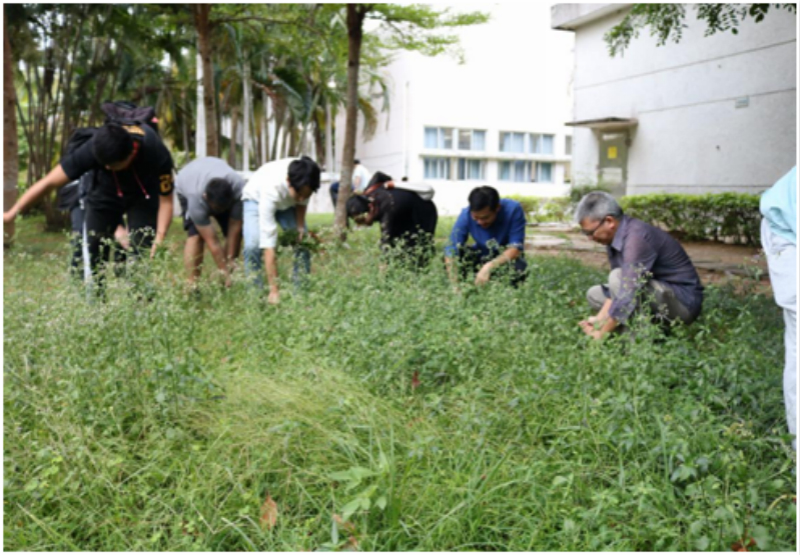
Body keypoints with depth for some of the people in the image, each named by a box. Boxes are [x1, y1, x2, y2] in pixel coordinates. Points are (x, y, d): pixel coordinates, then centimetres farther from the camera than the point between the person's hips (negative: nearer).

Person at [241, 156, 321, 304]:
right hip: (256, 199, -4)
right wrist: (274, 289, -48)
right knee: (253, 246, -25)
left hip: (288, 202, 4)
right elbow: (269, 245, -47)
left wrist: (300, 227, -17)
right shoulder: (271, 189, -47)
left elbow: (302, 201, -6)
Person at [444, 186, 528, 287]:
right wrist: (453, 281, -39)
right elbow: (451, 249, -25)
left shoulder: (513, 209, -26)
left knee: (518, 269, -35)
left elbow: (516, 247, -31)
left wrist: (489, 267, -45)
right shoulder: (466, 214, -21)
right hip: (482, 256, 2)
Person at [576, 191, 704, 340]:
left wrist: (601, 333, -24)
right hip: (660, 294, 10)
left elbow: (629, 294, -31)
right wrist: (599, 320, -7)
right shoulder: (614, 237, 1)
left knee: (618, 277, -28)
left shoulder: (637, 237, -27)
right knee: (594, 294, 10)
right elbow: (615, 289, 6)